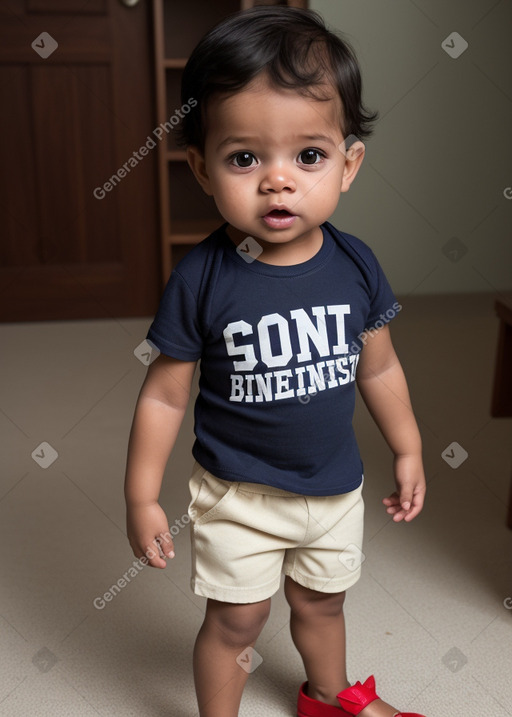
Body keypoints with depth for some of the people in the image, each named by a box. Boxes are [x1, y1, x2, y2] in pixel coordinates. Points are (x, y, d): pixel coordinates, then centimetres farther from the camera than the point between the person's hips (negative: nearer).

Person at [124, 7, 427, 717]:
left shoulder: (356, 266, -11)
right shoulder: (200, 279, -21)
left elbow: (378, 366, 3)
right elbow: (164, 395, -13)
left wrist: (408, 450, 11)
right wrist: (142, 497, -8)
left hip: (336, 486, 4)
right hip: (238, 494, -3)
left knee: (321, 603, 26)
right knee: (236, 619, 13)